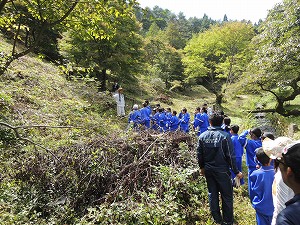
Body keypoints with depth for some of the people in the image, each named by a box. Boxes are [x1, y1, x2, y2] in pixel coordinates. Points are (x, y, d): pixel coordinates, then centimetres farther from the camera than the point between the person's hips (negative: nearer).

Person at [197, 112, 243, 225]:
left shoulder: (202, 136, -4)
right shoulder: (225, 136, -15)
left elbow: (199, 155, 3)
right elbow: (230, 156, -14)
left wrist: (202, 167, 17)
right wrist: (236, 172, -3)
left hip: (208, 170, 4)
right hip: (222, 170, -3)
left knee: (212, 194, 17)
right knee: (227, 195, 12)